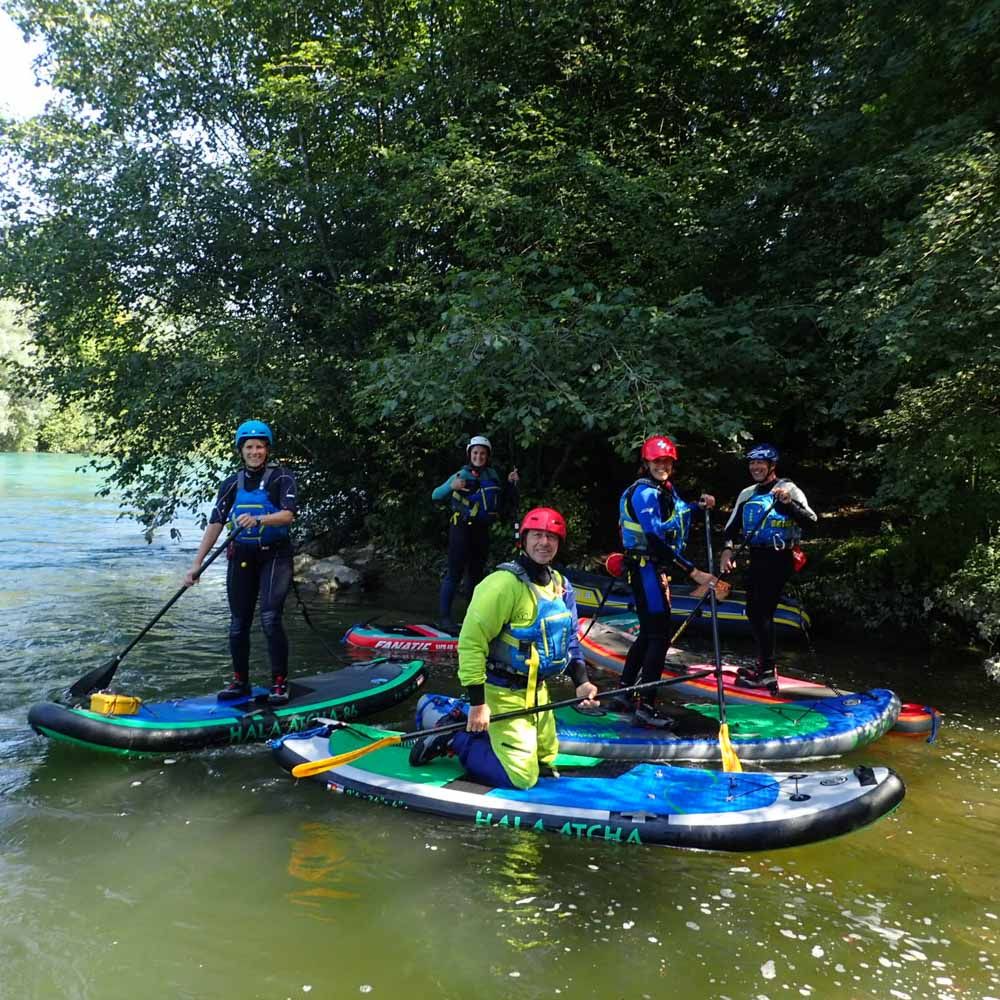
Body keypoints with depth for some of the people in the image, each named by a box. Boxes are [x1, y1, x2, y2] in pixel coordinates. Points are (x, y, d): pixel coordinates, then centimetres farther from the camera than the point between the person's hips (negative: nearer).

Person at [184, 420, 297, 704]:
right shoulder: (232, 484, 7)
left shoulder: (281, 477, -3)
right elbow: (215, 524, 4)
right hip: (242, 558, 4)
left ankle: (280, 683, -3)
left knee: (270, 619, -15)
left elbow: (288, 515, -17)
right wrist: (196, 563, 0)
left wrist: (257, 520, -35)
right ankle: (240, 681, 23)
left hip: (274, 555, -4)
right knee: (238, 623, 7)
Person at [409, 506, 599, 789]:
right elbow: (471, 641, -24)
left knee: (545, 760, 19)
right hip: (503, 694, -8)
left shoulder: (560, 584, 4)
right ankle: (453, 740, 9)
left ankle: (479, 732, 27)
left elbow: (568, 639, 15)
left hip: (536, 691, 8)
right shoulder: (505, 583, -23)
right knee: (521, 776, -7)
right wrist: (477, 702, -23)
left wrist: (581, 681, 3)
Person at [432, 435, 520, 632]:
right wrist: (451, 486, -29)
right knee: (455, 573, -9)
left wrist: (510, 484, 5)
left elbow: (503, 500, 20)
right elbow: (435, 496, -12)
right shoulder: (462, 475, -7)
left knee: (477, 573, 13)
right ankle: (444, 617, -7)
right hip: (462, 528, -6)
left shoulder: (492, 474, 8)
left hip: (482, 530, 6)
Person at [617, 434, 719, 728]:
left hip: (655, 568, 10)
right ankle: (645, 708, -5)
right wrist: (694, 573, -30)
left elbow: (681, 512, 28)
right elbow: (656, 542, -27)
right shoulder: (644, 492, -18)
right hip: (645, 568, -10)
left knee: (648, 633, 15)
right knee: (659, 636, -9)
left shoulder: (666, 489, 12)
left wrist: (700, 503, 8)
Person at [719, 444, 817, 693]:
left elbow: (811, 521, -14)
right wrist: (728, 549, -7)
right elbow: (732, 527, 12)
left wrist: (789, 503, -29)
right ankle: (763, 665, 22)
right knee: (753, 611, 9)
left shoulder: (788, 489, -4)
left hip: (778, 559, -7)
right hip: (756, 558, 7)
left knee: (762, 611, -11)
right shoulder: (746, 495, 14)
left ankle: (767, 673, -4)